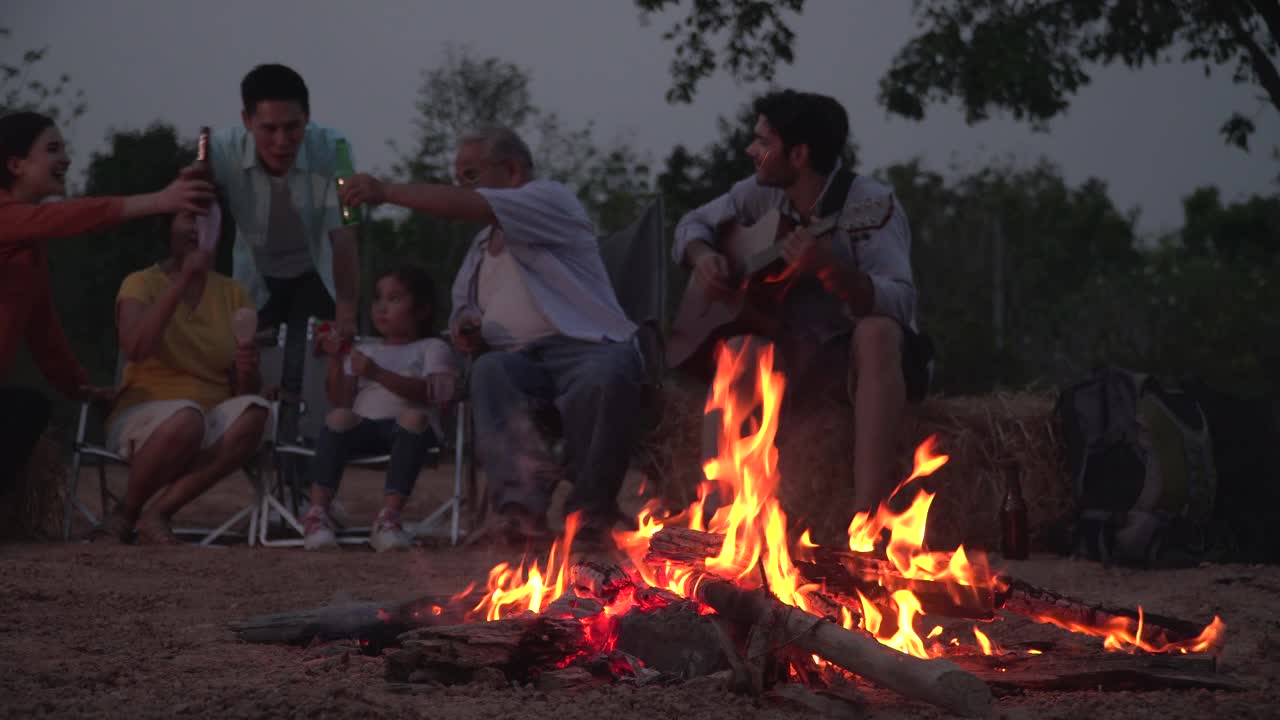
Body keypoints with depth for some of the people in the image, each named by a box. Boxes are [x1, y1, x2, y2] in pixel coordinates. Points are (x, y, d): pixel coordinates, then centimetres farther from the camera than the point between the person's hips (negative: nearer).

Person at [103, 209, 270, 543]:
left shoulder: (233, 294, 9)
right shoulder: (141, 283, -2)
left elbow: (246, 390, 9)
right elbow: (135, 349, -24)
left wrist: (248, 373, -16)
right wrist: (183, 282, -25)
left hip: (214, 420, 4)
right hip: (145, 414, -4)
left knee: (254, 413, -30)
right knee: (186, 418, -38)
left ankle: (157, 512, -23)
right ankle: (127, 512, -12)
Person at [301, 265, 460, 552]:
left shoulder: (432, 348, 18)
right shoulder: (365, 351, 31)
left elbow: (429, 393, -4)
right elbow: (340, 400, 17)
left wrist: (378, 373, -14)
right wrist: (335, 360, 3)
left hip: (408, 430, -2)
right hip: (363, 425, 2)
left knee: (414, 416, -38)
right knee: (340, 417, -32)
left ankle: (389, 516, -44)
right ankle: (317, 512, -40)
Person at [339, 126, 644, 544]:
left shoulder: (550, 198, 5)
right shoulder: (482, 246, 30)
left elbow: (471, 207, -10)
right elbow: (463, 307, 37)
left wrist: (385, 192, -8)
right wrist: (464, 326, 10)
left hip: (587, 346, -5)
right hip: (520, 357, 5)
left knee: (604, 379, -40)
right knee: (490, 371, -32)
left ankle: (591, 507, -21)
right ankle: (522, 502, -45)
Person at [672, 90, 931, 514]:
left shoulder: (869, 203, -18)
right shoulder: (763, 194, 1)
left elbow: (900, 305, -29)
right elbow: (694, 223, 18)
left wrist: (830, 269, -46)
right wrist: (702, 256, -6)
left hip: (862, 355, -5)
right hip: (797, 353, 5)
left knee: (877, 332, -38)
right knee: (743, 344, -26)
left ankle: (866, 521, -47)